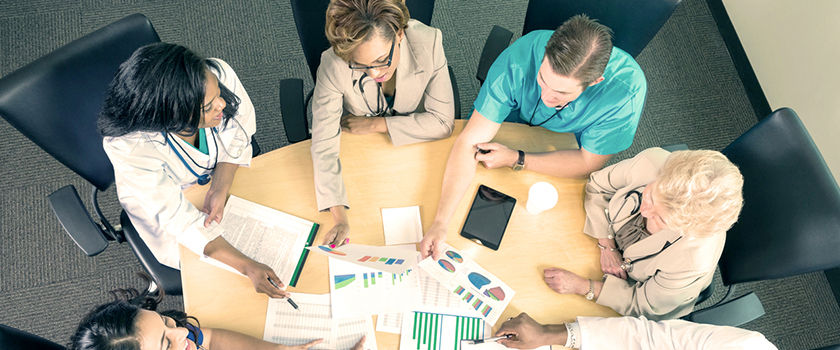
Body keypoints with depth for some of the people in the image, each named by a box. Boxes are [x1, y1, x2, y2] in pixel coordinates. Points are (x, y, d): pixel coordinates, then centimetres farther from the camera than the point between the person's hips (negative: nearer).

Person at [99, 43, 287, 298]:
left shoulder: (219, 75, -35)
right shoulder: (129, 147, -40)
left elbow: (239, 137, -14)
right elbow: (178, 217, -32)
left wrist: (219, 191, -27)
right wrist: (247, 266, -39)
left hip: (225, 175, 3)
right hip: (159, 198, -3)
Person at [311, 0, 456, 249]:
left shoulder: (428, 44, -28)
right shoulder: (333, 67, -31)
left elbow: (443, 121, -19)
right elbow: (324, 146, -29)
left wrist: (375, 124, -22)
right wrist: (340, 219, -40)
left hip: (416, 146, 1)